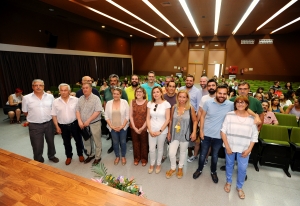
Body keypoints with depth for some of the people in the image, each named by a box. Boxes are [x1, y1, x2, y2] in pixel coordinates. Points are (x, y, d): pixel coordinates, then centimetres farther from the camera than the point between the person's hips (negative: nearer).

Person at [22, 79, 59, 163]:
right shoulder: (26, 98, -6)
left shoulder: (50, 96, -2)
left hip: (49, 123, 2)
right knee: (37, 145, 9)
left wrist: (47, 117, 5)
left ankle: (52, 156, 42)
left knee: (51, 141, 19)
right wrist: (35, 117, 4)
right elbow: (25, 112, 4)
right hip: (35, 126, -2)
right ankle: (38, 161, 30)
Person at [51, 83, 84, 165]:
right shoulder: (55, 102, -4)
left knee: (78, 140, 12)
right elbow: (54, 115, 0)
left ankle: (80, 154, 33)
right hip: (63, 126, 1)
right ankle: (69, 156, 36)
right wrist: (57, 127, -2)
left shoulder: (75, 100, -8)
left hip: (74, 124, -1)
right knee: (66, 142, 17)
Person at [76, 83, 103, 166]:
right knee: (86, 141, 19)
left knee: (97, 141, 7)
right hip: (84, 124, 6)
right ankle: (90, 155, 39)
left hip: (94, 123, -5)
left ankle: (97, 157, 24)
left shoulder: (96, 98, -12)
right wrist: (79, 121, -10)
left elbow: (98, 111, -19)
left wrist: (88, 121, -20)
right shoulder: (80, 99, 5)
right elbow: (77, 110, 4)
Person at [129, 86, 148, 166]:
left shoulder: (147, 103, -10)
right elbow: (131, 115, -1)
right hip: (134, 127, 3)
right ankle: (136, 158, 37)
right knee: (135, 143, 15)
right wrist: (134, 127, -7)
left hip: (144, 127, -2)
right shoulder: (132, 102, -1)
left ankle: (144, 159, 33)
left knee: (144, 143, 11)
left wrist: (142, 128, -11)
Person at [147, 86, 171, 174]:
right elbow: (148, 118, 2)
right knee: (151, 149, 8)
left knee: (160, 148, 13)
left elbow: (167, 119, -9)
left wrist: (160, 131, -12)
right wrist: (150, 130, -7)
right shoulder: (150, 103, 0)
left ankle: (158, 164, 36)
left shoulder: (166, 104, -9)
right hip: (152, 130, 2)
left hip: (162, 130, -2)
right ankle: (152, 164, 32)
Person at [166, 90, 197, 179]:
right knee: (171, 153, 0)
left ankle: (180, 168, 41)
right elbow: (171, 120, 4)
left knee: (183, 152, 16)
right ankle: (173, 168, 29)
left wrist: (194, 132, -9)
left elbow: (195, 121, -1)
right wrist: (169, 132, 6)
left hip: (185, 134, -1)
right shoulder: (174, 107, -5)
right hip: (175, 134, 1)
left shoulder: (190, 108, -11)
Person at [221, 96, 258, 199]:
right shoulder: (229, 115, -10)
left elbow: (254, 136, -1)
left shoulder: (252, 118, -6)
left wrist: (249, 149, -7)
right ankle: (228, 182, 42)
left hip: (244, 148, 1)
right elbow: (223, 131, -9)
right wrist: (227, 147, -12)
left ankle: (239, 187, 34)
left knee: (242, 168, 8)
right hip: (230, 146, 0)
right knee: (229, 164, 17)